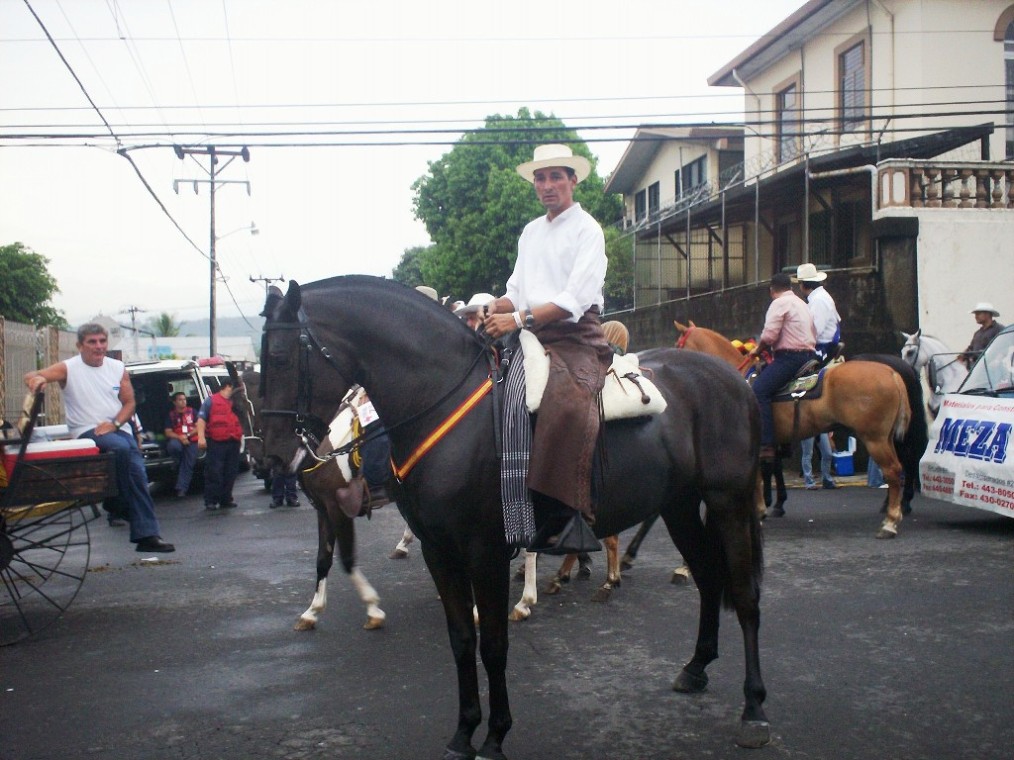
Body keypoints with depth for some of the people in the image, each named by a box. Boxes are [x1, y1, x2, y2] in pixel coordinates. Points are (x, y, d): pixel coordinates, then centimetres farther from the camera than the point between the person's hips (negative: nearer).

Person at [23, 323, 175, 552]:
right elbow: (31, 377, -11)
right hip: (86, 432, -4)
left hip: (118, 429, 4)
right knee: (122, 447, -33)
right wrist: (36, 379, -37)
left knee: (138, 472, -13)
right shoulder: (68, 368, 0)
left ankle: (146, 534, -12)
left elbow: (129, 403, 12)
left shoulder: (118, 368, 11)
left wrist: (114, 423, -7)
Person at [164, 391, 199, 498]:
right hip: (177, 440, 0)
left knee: (188, 465, -15)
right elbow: (168, 432, 3)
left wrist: (187, 435, -9)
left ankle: (181, 489, -16)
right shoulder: (170, 415, 11)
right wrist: (180, 437, -15)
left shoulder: (192, 412, 14)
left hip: (191, 442, 1)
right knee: (174, 445, -36)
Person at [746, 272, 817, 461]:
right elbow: (813, 337, 26)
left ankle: (766, 445, -31)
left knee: (759, 390, -19)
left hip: (789, 357, -10)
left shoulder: (779, 303, -4)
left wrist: (757, 350, 4)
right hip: (809, 355, 10)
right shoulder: (802, 304, 25)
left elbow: (769, 336, -16)